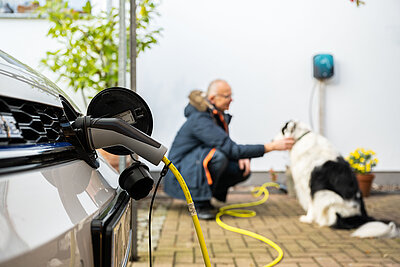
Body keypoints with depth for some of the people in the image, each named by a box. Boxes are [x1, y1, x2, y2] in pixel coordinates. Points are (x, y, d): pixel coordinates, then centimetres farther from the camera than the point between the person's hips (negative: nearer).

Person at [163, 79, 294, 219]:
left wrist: (241, 156, -11)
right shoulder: (200, 120, -27)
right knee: (218, 155, -34)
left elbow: (227, 144, 13)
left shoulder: (218, 114, 2)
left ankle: (204, 196, 8)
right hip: (179, 171, -9)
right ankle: (200, 204, -17)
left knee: (243, 169, -5)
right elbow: (230, 149, -33)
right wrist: (271, 146, -32)